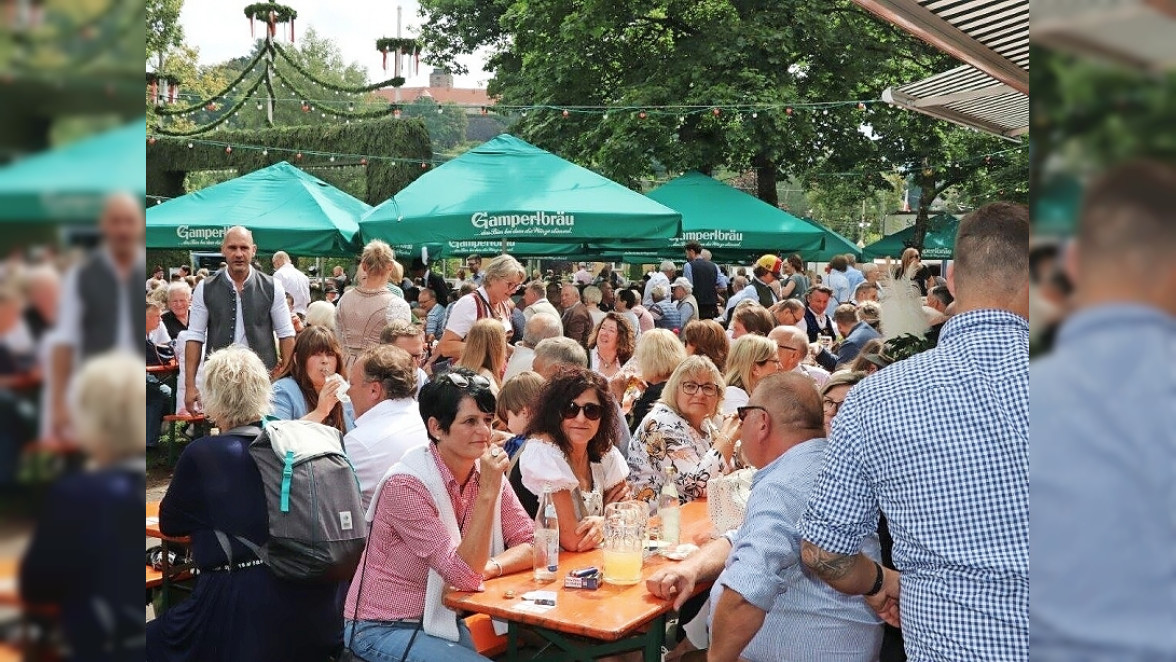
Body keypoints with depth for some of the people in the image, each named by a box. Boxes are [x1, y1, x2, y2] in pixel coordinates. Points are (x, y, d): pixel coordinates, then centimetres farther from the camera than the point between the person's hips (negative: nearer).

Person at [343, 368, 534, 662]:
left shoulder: (487, 471, -3)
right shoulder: (406, 484, -22)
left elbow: (529, 543, -2)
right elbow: (464, 576, -26)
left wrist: (489, 568, -21)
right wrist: (487, 493, -32)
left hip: (441, 620, 7)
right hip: (383, 629, -6)